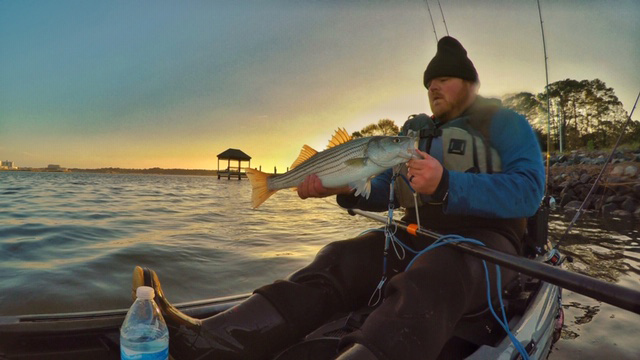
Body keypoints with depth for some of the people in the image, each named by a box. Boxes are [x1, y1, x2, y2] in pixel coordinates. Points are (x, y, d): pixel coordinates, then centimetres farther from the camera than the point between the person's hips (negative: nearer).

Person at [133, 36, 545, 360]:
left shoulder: (505, 124, 3)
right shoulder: (415, 132, 19)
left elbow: (527, 190, -14)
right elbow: (383, 192, 16)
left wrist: (446, 185, -28)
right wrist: (344, 187, -4)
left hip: (484, 240, -4)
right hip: (418, 237, 4)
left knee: (425, 283, -39)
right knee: (336, 262, -20)